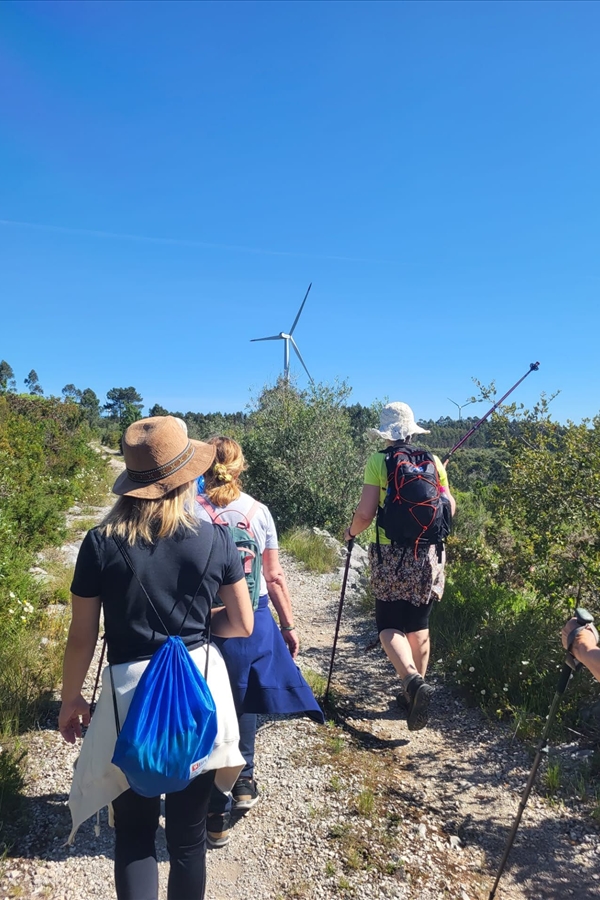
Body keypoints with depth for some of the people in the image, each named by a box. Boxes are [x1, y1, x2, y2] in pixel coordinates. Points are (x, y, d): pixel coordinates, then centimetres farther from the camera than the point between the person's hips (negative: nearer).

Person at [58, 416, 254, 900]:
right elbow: (242, 625, 0)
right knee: (188, 833, 19)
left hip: (130, 695, -1)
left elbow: (82, 637, -3)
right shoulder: (215, 539, -8)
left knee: (134, 835, 19)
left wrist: (70, 700, 12)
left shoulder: (101, 543, -10)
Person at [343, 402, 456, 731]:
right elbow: (449, 507, 6)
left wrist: (351, 532, 7)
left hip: (392, 556, -4)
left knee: (390, 627, 5)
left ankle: (413, 681, -18)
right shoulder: (432, 461, 3)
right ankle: (414, 689, 28)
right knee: (419, 626, 18)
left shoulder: (377, 461, -8)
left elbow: (365, 513, -13)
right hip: (428, 555, 4)